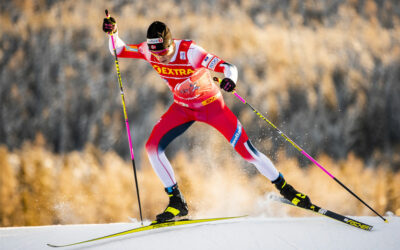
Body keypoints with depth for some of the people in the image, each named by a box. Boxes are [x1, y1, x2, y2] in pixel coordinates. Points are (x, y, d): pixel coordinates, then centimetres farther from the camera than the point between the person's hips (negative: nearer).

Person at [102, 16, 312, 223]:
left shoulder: (189, 52, -32)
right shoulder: (149, 51, -17)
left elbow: (228, 67, -36)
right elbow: (118, 50, -4)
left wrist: (230, 79, -59)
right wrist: (112, 33, -24)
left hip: (210, 104, -5)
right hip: (182, 108, 5)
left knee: (244, 148, -14)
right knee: (152, 147, -14)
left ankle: (284, 188, 6)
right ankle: (177, 201, -3)